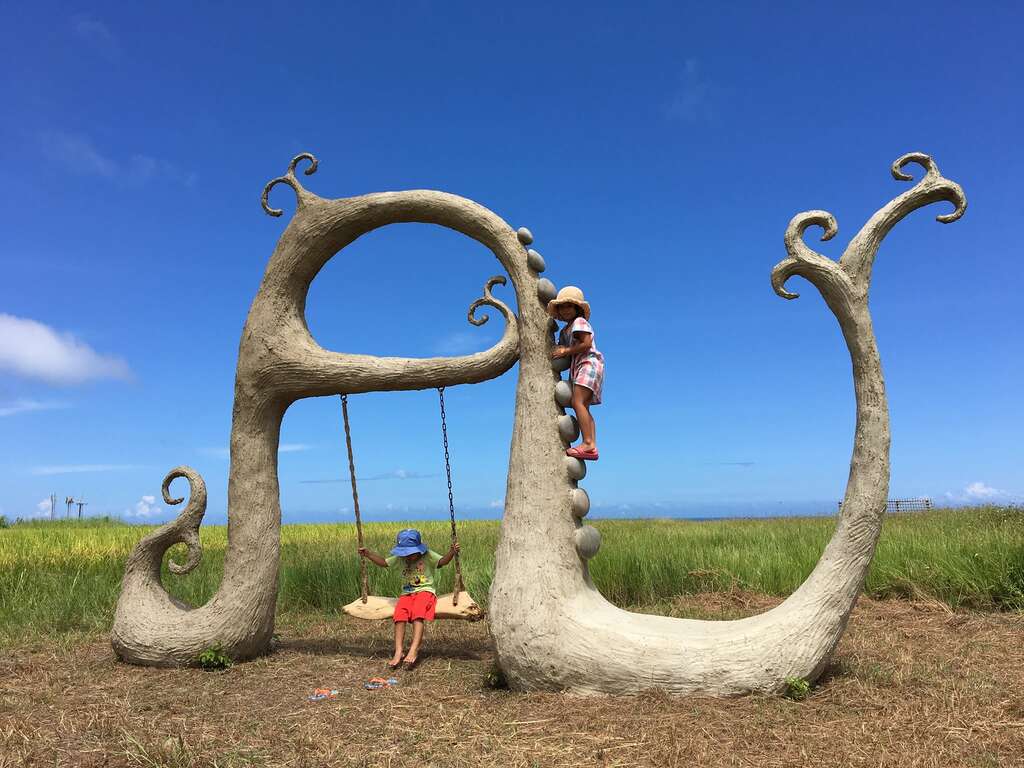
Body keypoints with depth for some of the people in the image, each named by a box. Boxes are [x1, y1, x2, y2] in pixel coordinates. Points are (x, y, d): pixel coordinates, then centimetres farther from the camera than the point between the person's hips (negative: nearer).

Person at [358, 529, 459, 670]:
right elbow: (384, 562, 17)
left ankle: (414, 650, -37)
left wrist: (452, 552, -32)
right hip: (406, 594, 4)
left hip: (425, 591, -4)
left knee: (417, 616, -30)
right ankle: (398, 652, -27)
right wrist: (368, 554, 7)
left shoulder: (428, 555, -2)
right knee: (399, 616, -23)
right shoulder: (400, 557, 9)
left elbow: (442, 562, -13)